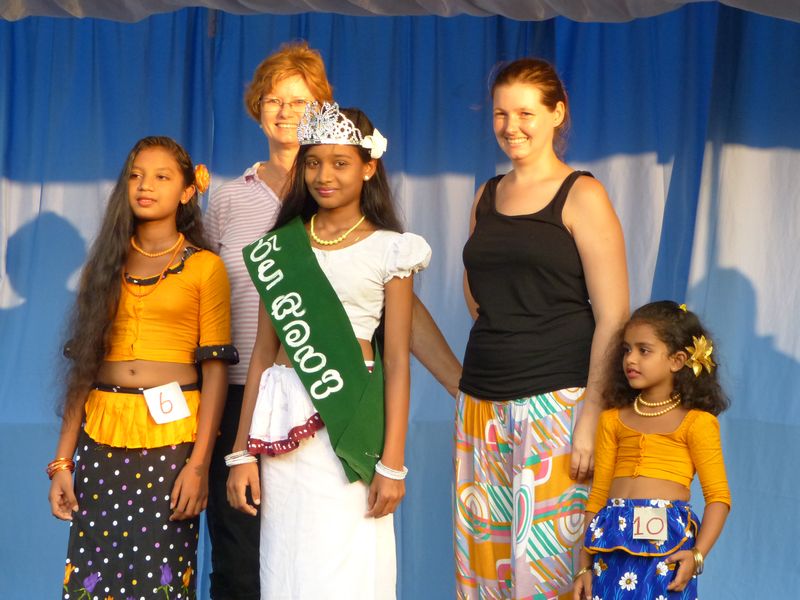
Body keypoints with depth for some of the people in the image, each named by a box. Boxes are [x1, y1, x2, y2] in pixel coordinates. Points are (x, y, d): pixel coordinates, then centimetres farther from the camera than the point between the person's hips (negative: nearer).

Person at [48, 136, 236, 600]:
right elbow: (83, 365, 9)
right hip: (103, 438, 3)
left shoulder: (205, 267, 3)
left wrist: (199, 463, -12)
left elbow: (215, 370, -3)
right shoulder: (107, 264, 13)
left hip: (171, 437, -3)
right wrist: (62, 461, 3)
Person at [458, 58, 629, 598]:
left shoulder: (582, 196, -3)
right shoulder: (487, 197, 15)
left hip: (556, 401, -6)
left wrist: (591, 417, -16)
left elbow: (612, 317, -9)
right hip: (483, 405, 6)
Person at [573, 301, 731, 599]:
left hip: (668, 541, -4)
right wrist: (584, 566, 11)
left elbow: (719, 496, -1)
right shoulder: (614, 419, 14)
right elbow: (598, 494, 15)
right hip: (613, 542, 4)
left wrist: (698, 553, -14)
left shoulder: (696, 421, 2)